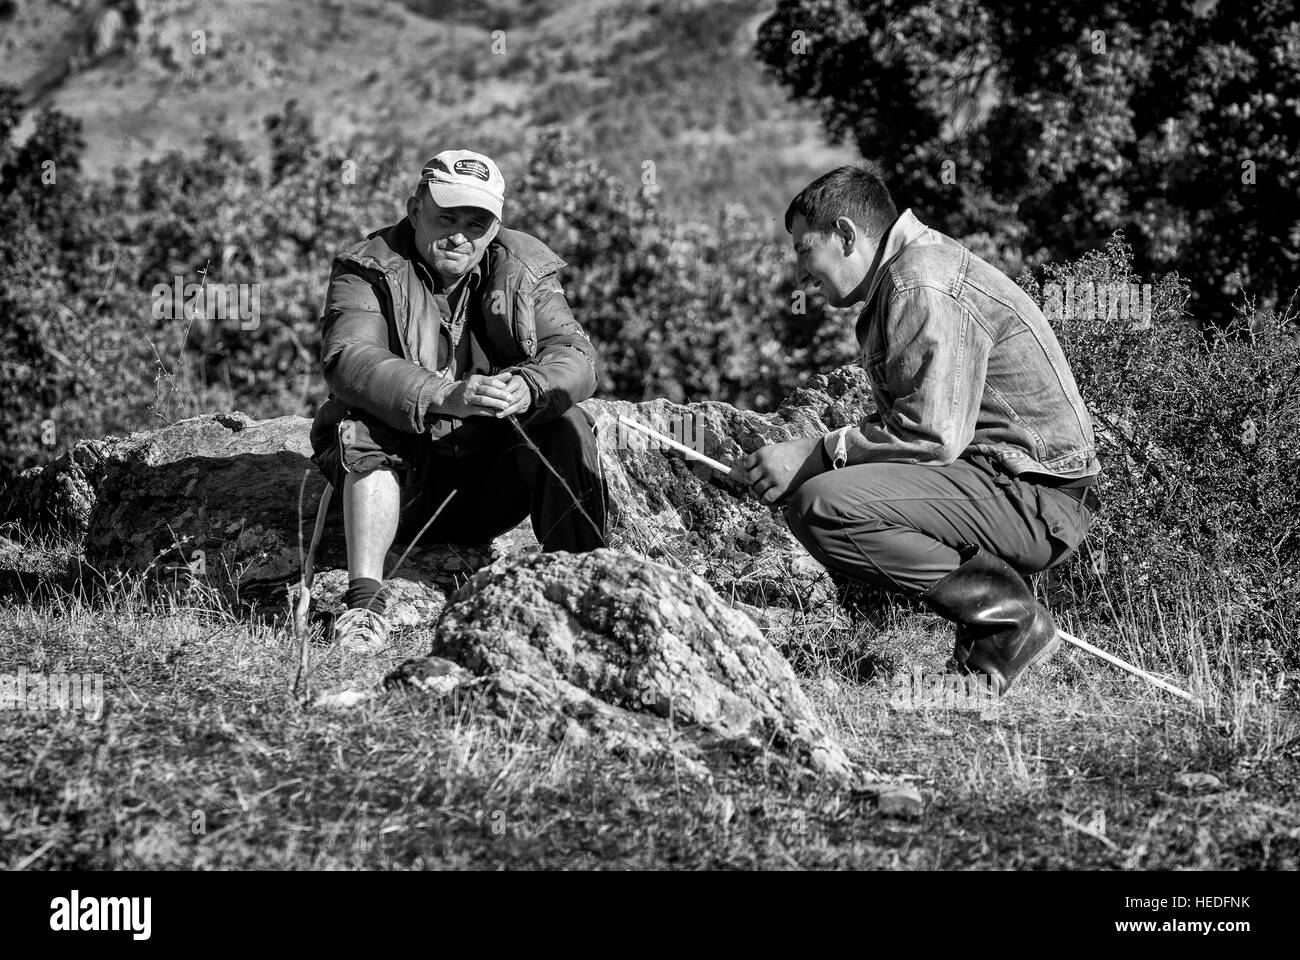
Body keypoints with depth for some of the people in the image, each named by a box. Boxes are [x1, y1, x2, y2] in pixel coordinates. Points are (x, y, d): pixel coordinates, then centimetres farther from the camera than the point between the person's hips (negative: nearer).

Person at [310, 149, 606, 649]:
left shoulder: (525, 272, 4)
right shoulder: (367, 271, -5)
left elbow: (574, 357, -10)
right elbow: (347, 359, -24)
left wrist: (527, 388, -35)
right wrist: (444, 397, -40)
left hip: (491, 491, 2)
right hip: (403, 485, -2)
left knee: (568, 425, -20)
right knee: (364, 433, -30)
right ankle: (363, 602, -36)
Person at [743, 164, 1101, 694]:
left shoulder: (924, 287, -15)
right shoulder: (902, 278, 20)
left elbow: (932, 433, -23)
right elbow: (903, 422, 19)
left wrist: (815, 455, -14)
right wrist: (813, 455, 6)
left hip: (1034, 498, -11)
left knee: (821, 507, -25)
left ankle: (1009, 618, -16)